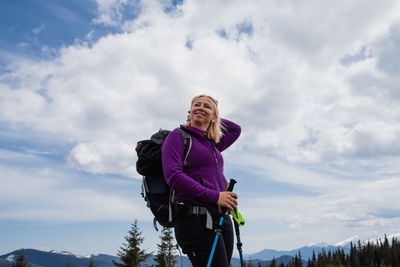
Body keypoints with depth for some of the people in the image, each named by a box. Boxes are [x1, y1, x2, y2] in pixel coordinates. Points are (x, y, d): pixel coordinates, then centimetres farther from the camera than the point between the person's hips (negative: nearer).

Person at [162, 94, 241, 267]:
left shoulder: (213, 144, 21)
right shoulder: (178, 136, 3)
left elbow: (236, 129, 42)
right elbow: (173, 176, -11)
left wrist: (215, 117, 29)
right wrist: (214, 196, -16)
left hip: (222, 218, 7)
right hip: (196, 219, -7)